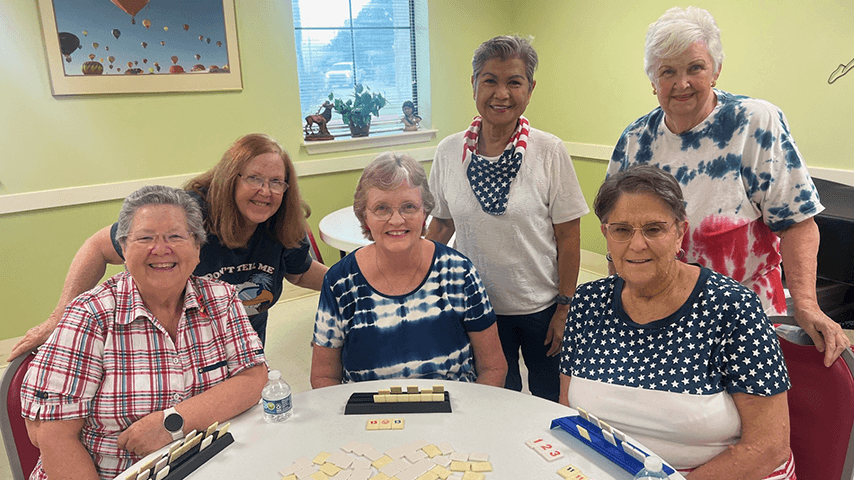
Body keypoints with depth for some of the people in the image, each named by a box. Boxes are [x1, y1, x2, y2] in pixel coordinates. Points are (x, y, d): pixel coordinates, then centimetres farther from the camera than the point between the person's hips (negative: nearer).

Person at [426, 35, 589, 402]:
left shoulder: (549, 152, -12)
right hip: (476, 304, 2)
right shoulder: (449, 152, -4)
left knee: (551, 399, 17)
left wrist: (564, 308, -7)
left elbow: (568, 237, -7)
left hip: (540, 306, -2)